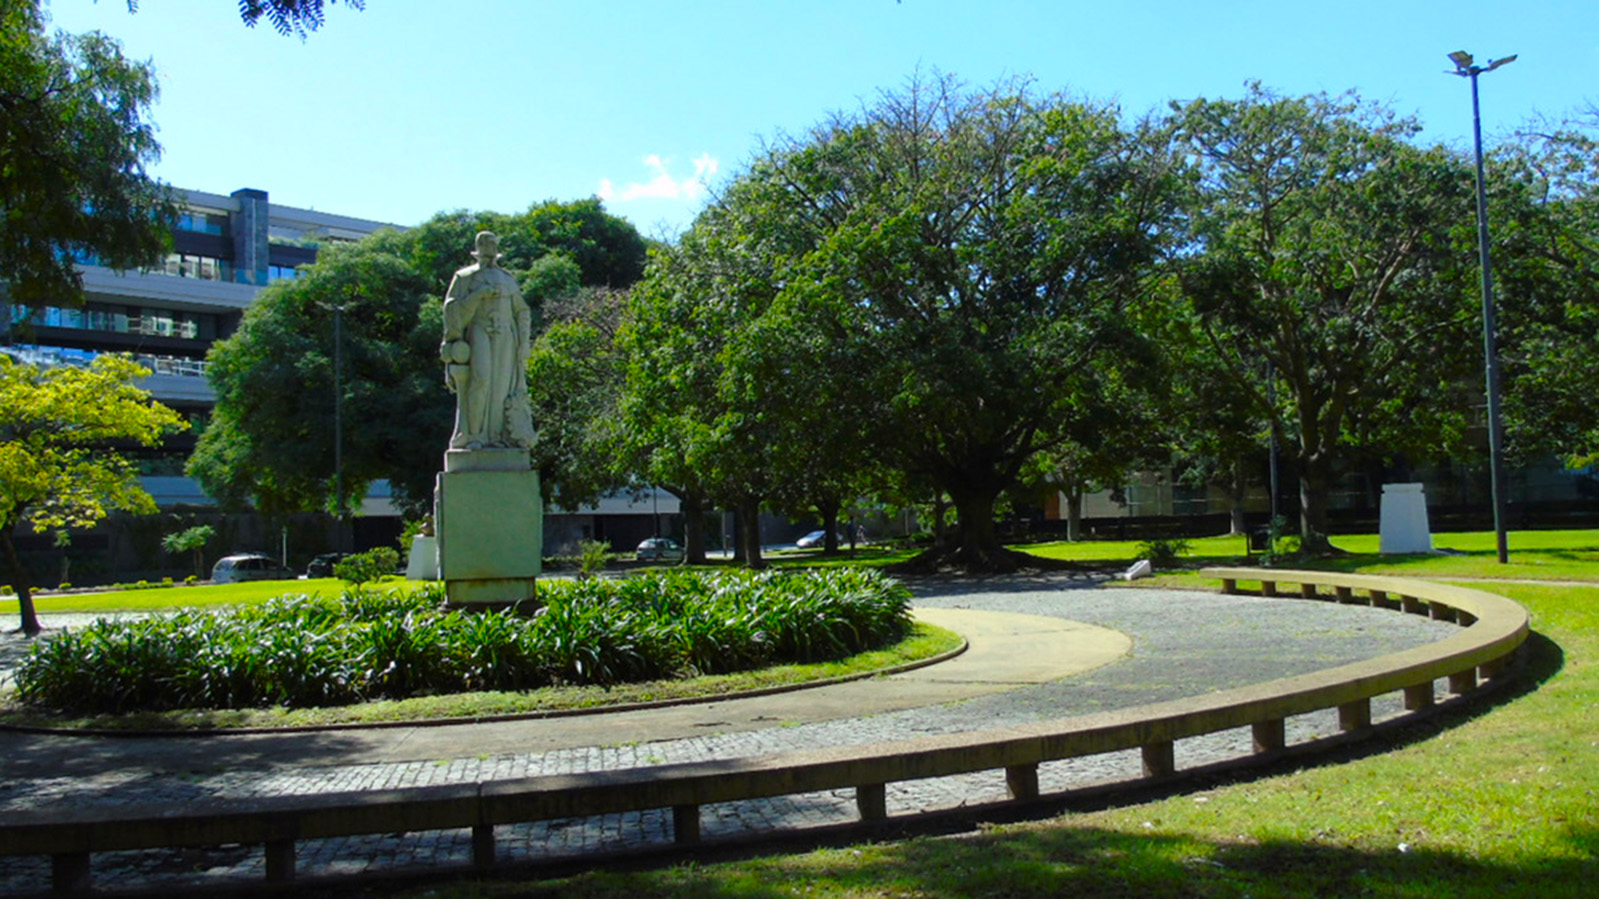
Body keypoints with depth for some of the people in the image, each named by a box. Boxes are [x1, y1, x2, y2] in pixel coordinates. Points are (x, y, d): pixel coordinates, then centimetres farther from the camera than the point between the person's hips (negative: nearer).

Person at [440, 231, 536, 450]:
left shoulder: (507, 279, 20)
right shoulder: (465, 277, 9)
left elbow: (521, 313, 19)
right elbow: (453, 309, -2)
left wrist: (523, 344, 7)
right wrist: (478, 295, -14)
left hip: (505, 340, 4)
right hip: (480, 335, -4)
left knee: (502, 387, -1)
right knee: (479, 381, -18)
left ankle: (498, 437, 1)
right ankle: (472, 436, -14)